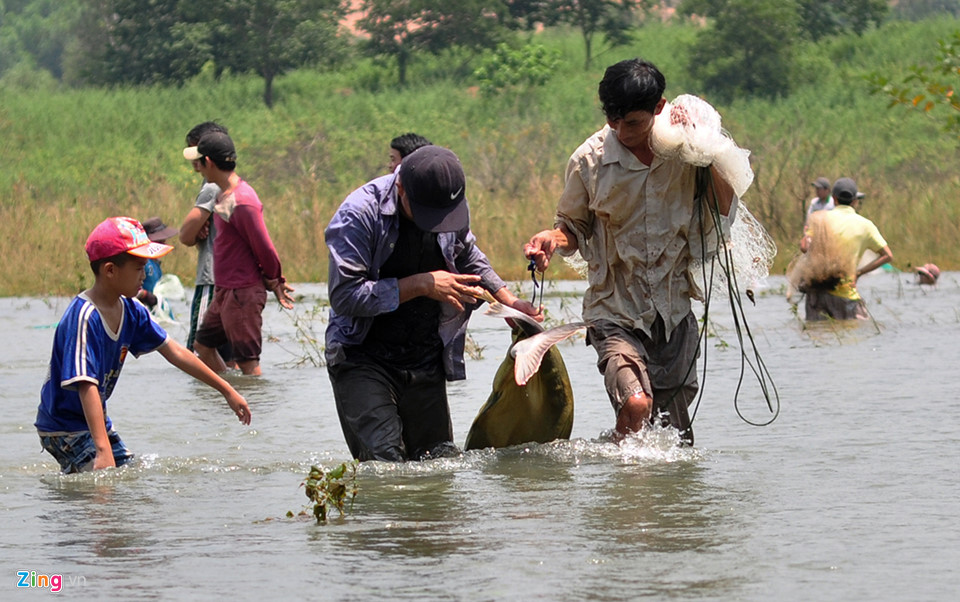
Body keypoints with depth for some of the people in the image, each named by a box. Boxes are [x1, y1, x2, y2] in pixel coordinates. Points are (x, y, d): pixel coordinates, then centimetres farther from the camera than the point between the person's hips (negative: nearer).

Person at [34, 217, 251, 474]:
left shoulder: (130, 311, 0)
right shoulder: (83, 318, -27)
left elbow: (174, 352, 9)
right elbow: (86, 386, -34)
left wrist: (226, 390, 12)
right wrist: (103, 450, -42)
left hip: (97, 422, 9)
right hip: (65, 430, -9)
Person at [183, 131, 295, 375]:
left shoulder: (242, 202, -23)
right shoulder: (225, 194, 9)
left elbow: (265, 249, -19)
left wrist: (274, 282, -1)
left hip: (242, 294, -11)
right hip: (224, 292, 11)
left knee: (248, 361, -6)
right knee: (203, 345, 20)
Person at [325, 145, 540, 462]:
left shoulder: (454, 208, 1)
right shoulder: (359, 214, -18)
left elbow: (469, 260, 23)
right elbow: (344, 296, -24)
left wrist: (509, 301, 10)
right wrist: (421, 284, -22)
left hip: (425, 362, 5)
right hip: (363, 359, -5)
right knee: (385, 462, -20)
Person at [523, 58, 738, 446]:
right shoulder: (589, 159, -6)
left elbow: (725, 214, -3)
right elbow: (574, 228, 7)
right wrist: (552, 240, -15)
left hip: (674, 317, 3)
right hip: (616, 315, -3)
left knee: (679, 447, 9)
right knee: (636, 404, -29)